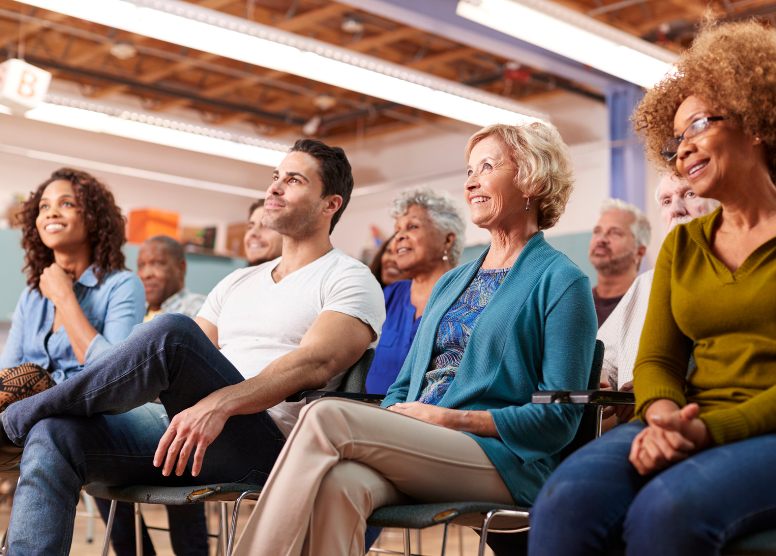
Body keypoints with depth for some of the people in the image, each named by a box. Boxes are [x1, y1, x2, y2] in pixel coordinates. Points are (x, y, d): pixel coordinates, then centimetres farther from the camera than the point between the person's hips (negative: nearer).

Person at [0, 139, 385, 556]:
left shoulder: (350, 280, 4)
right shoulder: (238, 283, 27)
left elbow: (316, 363, -15)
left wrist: (218, 404, -31)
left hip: (264, 445, -7)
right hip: (183, 426, 7)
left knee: (171, 333, -30)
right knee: (53, 435, -18)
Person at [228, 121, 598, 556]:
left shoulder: (562, 282, 3)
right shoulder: (451, 283, 26)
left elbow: (560, 419, -4)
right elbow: (404, 386, 22)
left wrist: (450, 419, -10)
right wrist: (391, 418, -2)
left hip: (502, 459, -5)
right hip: (416, 446, 5)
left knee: (327, 415, -27)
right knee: (339, 484, -32)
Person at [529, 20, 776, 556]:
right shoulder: (682, 245, 20)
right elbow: (656, 357, 12)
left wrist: (711, 428, -18)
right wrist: (665, 416, -11)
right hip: (689, 428, 4)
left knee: (667, 509, -36)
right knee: (567, 499, -28)